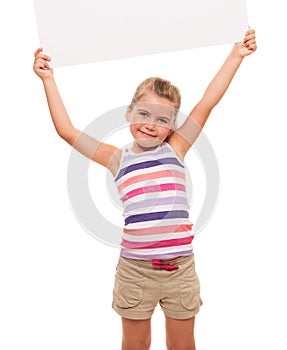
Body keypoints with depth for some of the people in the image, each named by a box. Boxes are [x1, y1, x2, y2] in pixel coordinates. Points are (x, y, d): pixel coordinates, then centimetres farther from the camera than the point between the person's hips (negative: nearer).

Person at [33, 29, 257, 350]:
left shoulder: (175, 149, 2)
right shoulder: (118, 159, 2)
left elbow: (207, 103, 2)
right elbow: (67, 131, 1)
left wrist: (236, 55, 3)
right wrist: (48, 80, 3)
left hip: (180, 267, 1)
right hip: (135, 271, 0)